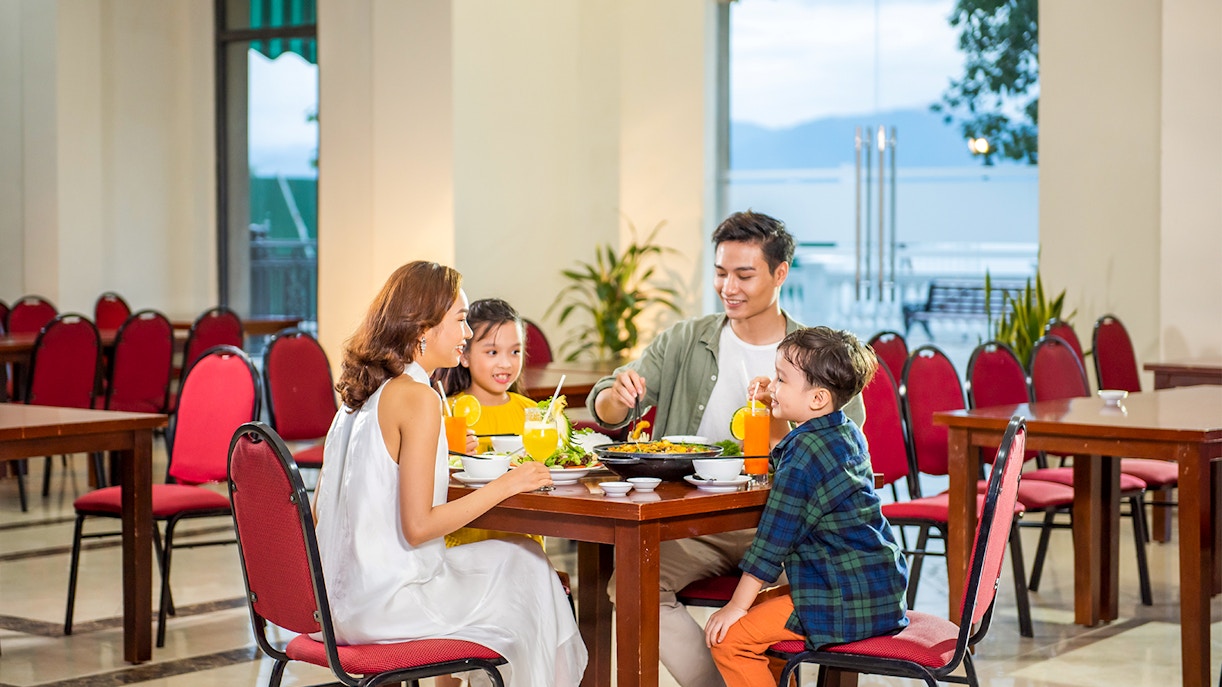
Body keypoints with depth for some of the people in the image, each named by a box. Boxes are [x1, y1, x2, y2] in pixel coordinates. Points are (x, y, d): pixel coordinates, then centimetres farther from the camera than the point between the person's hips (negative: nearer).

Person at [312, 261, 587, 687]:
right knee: (525, 568, 7)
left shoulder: (361, 394, 9)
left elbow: (320, 511, 14)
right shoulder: (417, 398, -16)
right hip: (385, 604, -8)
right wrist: (505, 486, -10)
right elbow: (417, 526, -20)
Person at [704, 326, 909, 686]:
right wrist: (770, 411, 21)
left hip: (842, 603, -10)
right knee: (761, 613, 23)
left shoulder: (805, 451, -18)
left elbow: (774, 538, -15)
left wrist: (737, 605, -8)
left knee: (729, 637, -11)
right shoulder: (848, 433, 10)